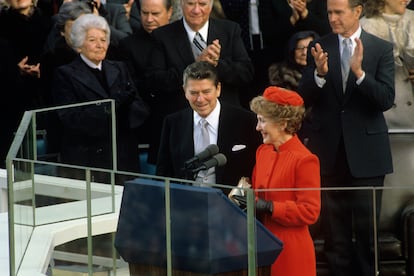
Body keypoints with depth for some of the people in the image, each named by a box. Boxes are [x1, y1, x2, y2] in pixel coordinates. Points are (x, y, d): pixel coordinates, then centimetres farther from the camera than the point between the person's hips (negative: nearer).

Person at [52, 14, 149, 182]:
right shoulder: (65, 75, 2)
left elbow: (141, 111, 8)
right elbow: (70, 119, -11)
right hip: (85, 161, -4)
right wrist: (108, 106, -19)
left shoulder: (119, 69, 16)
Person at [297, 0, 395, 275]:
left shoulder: (381, 48, -3)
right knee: (334, 229, 8)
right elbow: (304, 99, -2)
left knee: (367, 227, 5)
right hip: (330, 150, 2)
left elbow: (386, 100, -12)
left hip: (366, 151, -2)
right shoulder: (319, 47, 2)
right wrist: (320, 74, -21)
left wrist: (359, 72, -26)